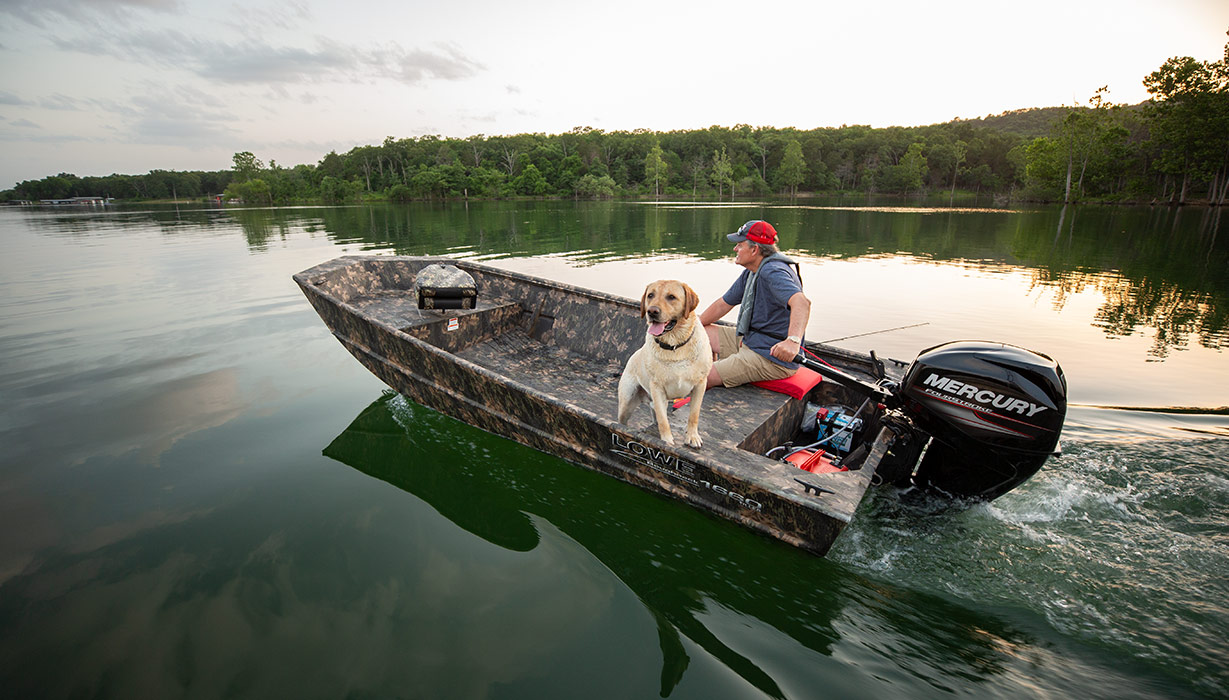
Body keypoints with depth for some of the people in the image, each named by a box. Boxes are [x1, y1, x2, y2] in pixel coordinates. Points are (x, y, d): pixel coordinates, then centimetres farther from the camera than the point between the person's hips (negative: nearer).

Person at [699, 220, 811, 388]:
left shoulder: (772, 272, -24)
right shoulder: (750, 273, 10)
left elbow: (802, 302, -41)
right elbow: (723, 304, 19)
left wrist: (793, 340, -58)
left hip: (774, 357, -10)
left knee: (702, 379, -19)